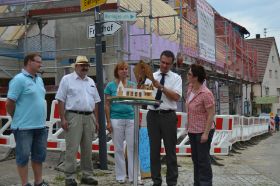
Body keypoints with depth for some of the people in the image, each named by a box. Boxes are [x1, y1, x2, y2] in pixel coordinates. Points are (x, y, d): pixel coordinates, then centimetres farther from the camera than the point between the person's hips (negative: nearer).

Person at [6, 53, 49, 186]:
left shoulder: (39, 80, 12)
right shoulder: (19, 79, -11)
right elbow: (9, 103, -11)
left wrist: (41, 120, 15)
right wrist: (18, 119, 0)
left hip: (40, 126, 8)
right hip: (24, 127, -8)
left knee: (39, 155, 14)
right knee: (23, 156, 3)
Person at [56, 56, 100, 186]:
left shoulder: (91, 81, 17)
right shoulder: (67, 79, 1)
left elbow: (95, 102, 18)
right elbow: (61, 100, -5)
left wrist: (96, 120, 12)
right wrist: (63, 119, -12)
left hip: (89, 117, 5)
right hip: (73, 116, -5)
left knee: (87, 148, 9)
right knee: (72, 148, -5)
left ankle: (87, 175, 17)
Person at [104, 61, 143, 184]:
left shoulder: (132, 85, 9)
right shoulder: (111, 86, 3)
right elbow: (107, 105, 2)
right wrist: (108, 122, -4)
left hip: (131, 118, 2)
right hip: (116, 119, -2)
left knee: (132, 147, 0)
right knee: (118, 148, 5)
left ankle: (134, 176, 7)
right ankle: (120, 176, 16)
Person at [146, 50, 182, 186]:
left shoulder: (176, 78, 2)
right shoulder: (151, 76, 10)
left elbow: (176, 97, -12)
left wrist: (161, 87, -20)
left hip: (168, 116, -2)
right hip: (153, 115, 3)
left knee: (170, 150, 4)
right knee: (154, 150, 9)